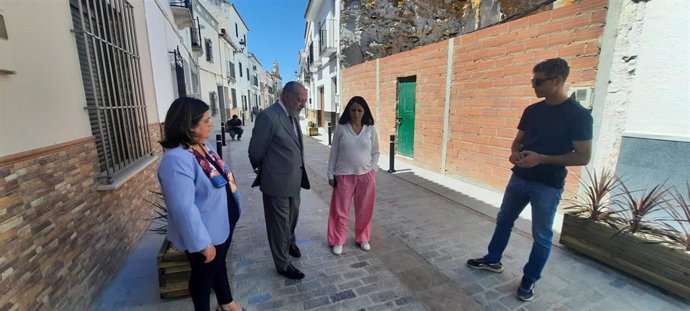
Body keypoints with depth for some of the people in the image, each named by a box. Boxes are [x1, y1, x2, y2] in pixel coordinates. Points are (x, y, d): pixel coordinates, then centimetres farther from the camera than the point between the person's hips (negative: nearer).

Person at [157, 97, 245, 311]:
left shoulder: (204, 145, 0)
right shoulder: (176, 159, -30)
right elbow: (184, 209, -30)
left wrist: (232, 209, 16)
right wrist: (203, 243, -23)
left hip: (223, 223, 9)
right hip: (206, 232, -8)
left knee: (220, 264, 28)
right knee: (205, 273, 17)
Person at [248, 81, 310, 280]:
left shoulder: (293, 115, 5)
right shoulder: (268, 116, -21)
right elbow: (255, 151, -14)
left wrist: (299, 171, 12)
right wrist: (262, 170, 3)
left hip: (294, 179, 8)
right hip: (277, 181, -8)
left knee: (292, 215, 26)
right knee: (279, 222, 9)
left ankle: (289, 241, 53)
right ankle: (283, 264, 28)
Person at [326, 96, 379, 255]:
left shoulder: (370, 130, 0)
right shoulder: (340, 128, -4)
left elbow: (375, 152, 8)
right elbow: (333, 153, 0)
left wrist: (373, 170, -2)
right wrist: (331, 174, -2)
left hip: (366, 176, 2)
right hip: (344, 175, -1)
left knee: (364, 210, 13)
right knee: (340, 210, 8)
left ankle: (362, 238, 34)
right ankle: (338, 241, 26)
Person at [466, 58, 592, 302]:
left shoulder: (578, 115, -13)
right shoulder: (532, 110, 4)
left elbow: (583, 157, -14)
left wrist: (541, 158, -24)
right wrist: (515, 153, -10)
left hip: (548, 186, -6)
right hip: (519, 177, 6)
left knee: (541, 236, 8)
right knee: (504, 220, 16)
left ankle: (529, 280, 26)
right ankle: (493, 260, 35)